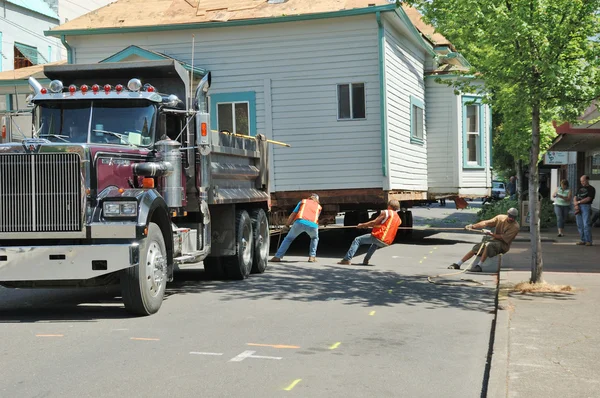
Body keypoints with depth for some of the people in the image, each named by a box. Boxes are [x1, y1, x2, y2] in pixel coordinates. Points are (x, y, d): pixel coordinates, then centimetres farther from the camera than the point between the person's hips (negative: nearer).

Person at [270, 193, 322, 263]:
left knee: (288, 238, 19)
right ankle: (312, 256, 18)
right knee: (314, 238, 32)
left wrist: (286, 225, 36)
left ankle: (277, 257, 13)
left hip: (300, 222, -1)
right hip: (312, 225, 1)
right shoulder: (318, 207, 33)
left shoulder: (303, 202, 29)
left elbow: (292, 215, 22)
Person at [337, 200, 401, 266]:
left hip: (379, 237, -7)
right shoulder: (398, 219, 16)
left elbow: (374, 222, -4)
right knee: (375, 243, 41)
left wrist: (362, 225, 9)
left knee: (357, 240, 5)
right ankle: (366, 260, 33)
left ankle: (347, 259, -5)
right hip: (387, 242, 7)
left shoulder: (386, 212, -3)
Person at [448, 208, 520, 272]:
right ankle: (457, 264, 6)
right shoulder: (500, 218, -3)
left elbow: (503, 238, -20)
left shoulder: (515, 227, -17)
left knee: (488, 245, -35)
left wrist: (490, 234, -23)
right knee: (475, 249, -3)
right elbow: (486, 223, -9)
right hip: (494, 240, 6)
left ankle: (478, 266, -32)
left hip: (503, 245, -6)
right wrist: (473, 226, -19)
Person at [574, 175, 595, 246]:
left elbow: (588, 199, -10)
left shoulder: (591, 189, 2)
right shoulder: (580, 189, 21)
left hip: (586, 206, -6)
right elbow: (575, 198, 15)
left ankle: (588, 241, -11)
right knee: (580, 225, 3)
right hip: (578, 208, 6)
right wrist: (576, 204, -4)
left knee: (586, 224, -12)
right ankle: (583, 240, 7)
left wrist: (578, 202, -8)